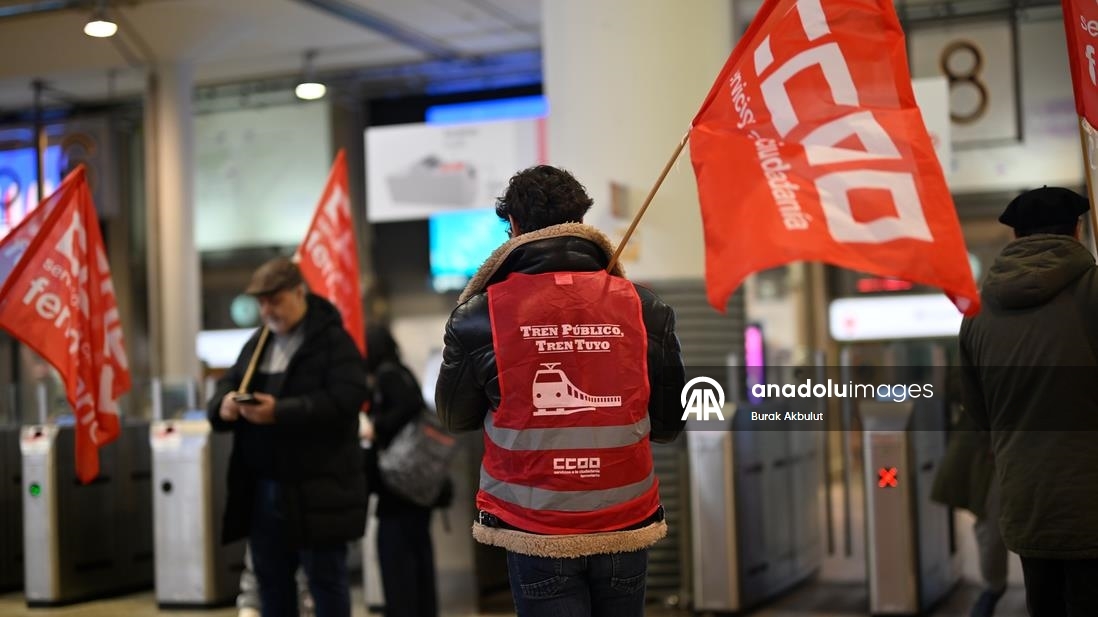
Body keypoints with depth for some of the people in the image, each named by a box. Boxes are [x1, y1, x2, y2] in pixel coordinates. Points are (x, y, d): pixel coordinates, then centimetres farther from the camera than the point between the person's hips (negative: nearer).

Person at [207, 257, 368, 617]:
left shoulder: (333, 341, -8)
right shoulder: (257, 343, 15)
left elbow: (345, 399, -20)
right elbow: (226, 385, 12)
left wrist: (280, 412, -28)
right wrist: (224, 405, -13)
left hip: (315, 489, -7)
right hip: (262, 488, 7)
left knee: (325, 578, 1)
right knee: (271, 578, 14)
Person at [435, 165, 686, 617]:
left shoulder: (481, 316, -10)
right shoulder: (644, 309, -5)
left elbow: (455, 417, 5)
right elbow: (668, 425, 4)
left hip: (536, 532, -2)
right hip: (627, 528, 2)